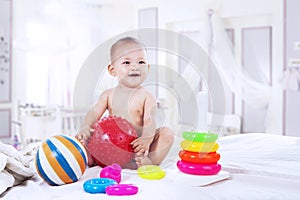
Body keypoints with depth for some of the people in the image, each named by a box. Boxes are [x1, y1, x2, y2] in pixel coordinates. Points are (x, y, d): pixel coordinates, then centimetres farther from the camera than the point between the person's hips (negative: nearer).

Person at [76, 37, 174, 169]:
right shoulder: (108, 95, 1)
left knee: (167, 133, -21)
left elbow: (150, 122, -22)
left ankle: (151, 161, -27)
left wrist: (146, 139, -43)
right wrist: (86, 127, -26)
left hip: (137, 147, -2)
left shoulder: (147, 97, -10)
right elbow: (94, 113, -3)